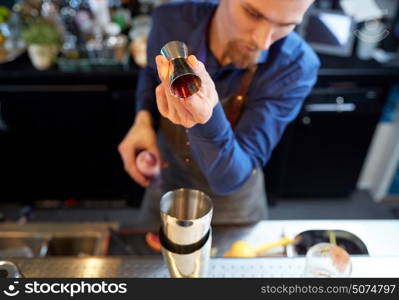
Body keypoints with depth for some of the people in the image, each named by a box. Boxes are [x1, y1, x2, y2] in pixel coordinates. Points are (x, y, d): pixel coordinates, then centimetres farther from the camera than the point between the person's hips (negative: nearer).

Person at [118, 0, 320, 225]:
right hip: (164, 185, 3)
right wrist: (143, 119, -17)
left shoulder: (295, 66, -29)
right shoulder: (171, 20, -22)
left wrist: (208, 116, -49)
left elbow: (230, 178, -30)